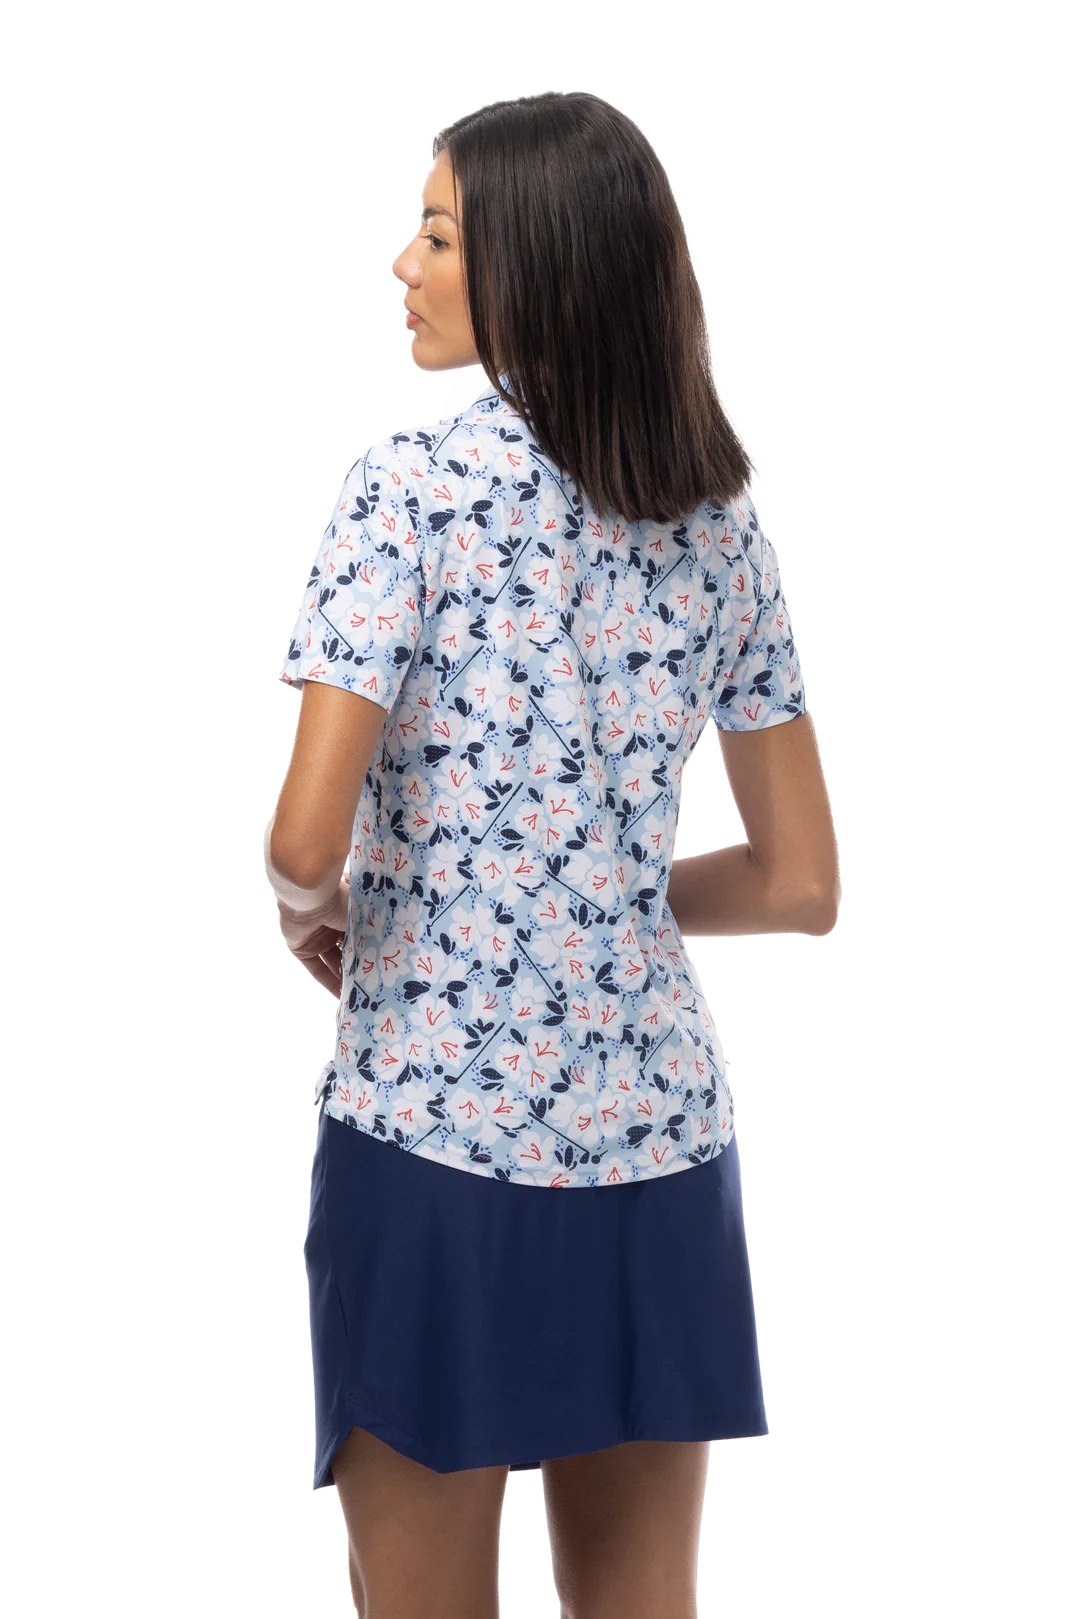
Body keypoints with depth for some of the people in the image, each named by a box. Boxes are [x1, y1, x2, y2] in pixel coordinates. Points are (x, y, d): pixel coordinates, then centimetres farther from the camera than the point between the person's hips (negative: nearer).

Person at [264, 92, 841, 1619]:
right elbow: (801, 887, 8)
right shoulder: (726, 526, 6)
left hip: (438, 1130, -5)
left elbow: (308, 835, -17)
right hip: (661, 1142, 5)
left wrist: (310, 902, 5)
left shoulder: (415, 483, -10)